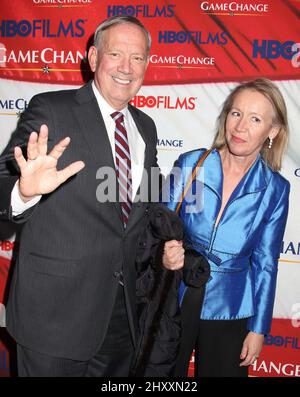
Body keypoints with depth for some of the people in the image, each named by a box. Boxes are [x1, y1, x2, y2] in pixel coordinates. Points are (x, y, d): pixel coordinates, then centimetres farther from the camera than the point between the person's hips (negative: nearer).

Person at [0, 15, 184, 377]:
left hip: (122, 306, 6)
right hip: (55, 305, -5)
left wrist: (166, 247, 0)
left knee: (115, 376, 22)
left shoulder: (146, 128, 8)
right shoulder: (50, 111, -11)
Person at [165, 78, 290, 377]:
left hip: (228, 311, 0)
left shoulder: (274, 189, -7)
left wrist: (258, 329, 2)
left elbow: (265, 263, 0)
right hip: (174, 300, 0)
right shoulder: (190, 164, -9)